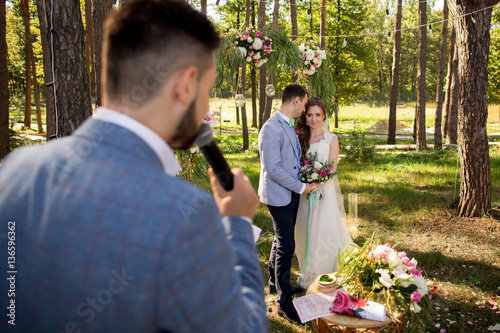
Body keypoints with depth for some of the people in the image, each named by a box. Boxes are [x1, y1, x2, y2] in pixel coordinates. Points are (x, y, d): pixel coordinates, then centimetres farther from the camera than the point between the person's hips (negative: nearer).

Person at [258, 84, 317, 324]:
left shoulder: (289, 126, 10)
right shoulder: (272, 128, -20)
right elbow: (273, 168, -22)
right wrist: (300, 187, -16)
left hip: (291, 193, 9)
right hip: (279, 195, -9)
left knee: (282, 241, 20)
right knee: (286, 246, -4)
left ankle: (275, 283, 39)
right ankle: (284, 302, 7)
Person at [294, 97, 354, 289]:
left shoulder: (331, 139, 2)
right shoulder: (301, 138, 10)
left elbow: (332, 168, -4)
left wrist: (317, 184, -19)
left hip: (324, 190, -3)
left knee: (325, 231, -1)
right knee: (305, 232, 7)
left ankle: (326, 277, 14)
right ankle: (308, 275, 22)